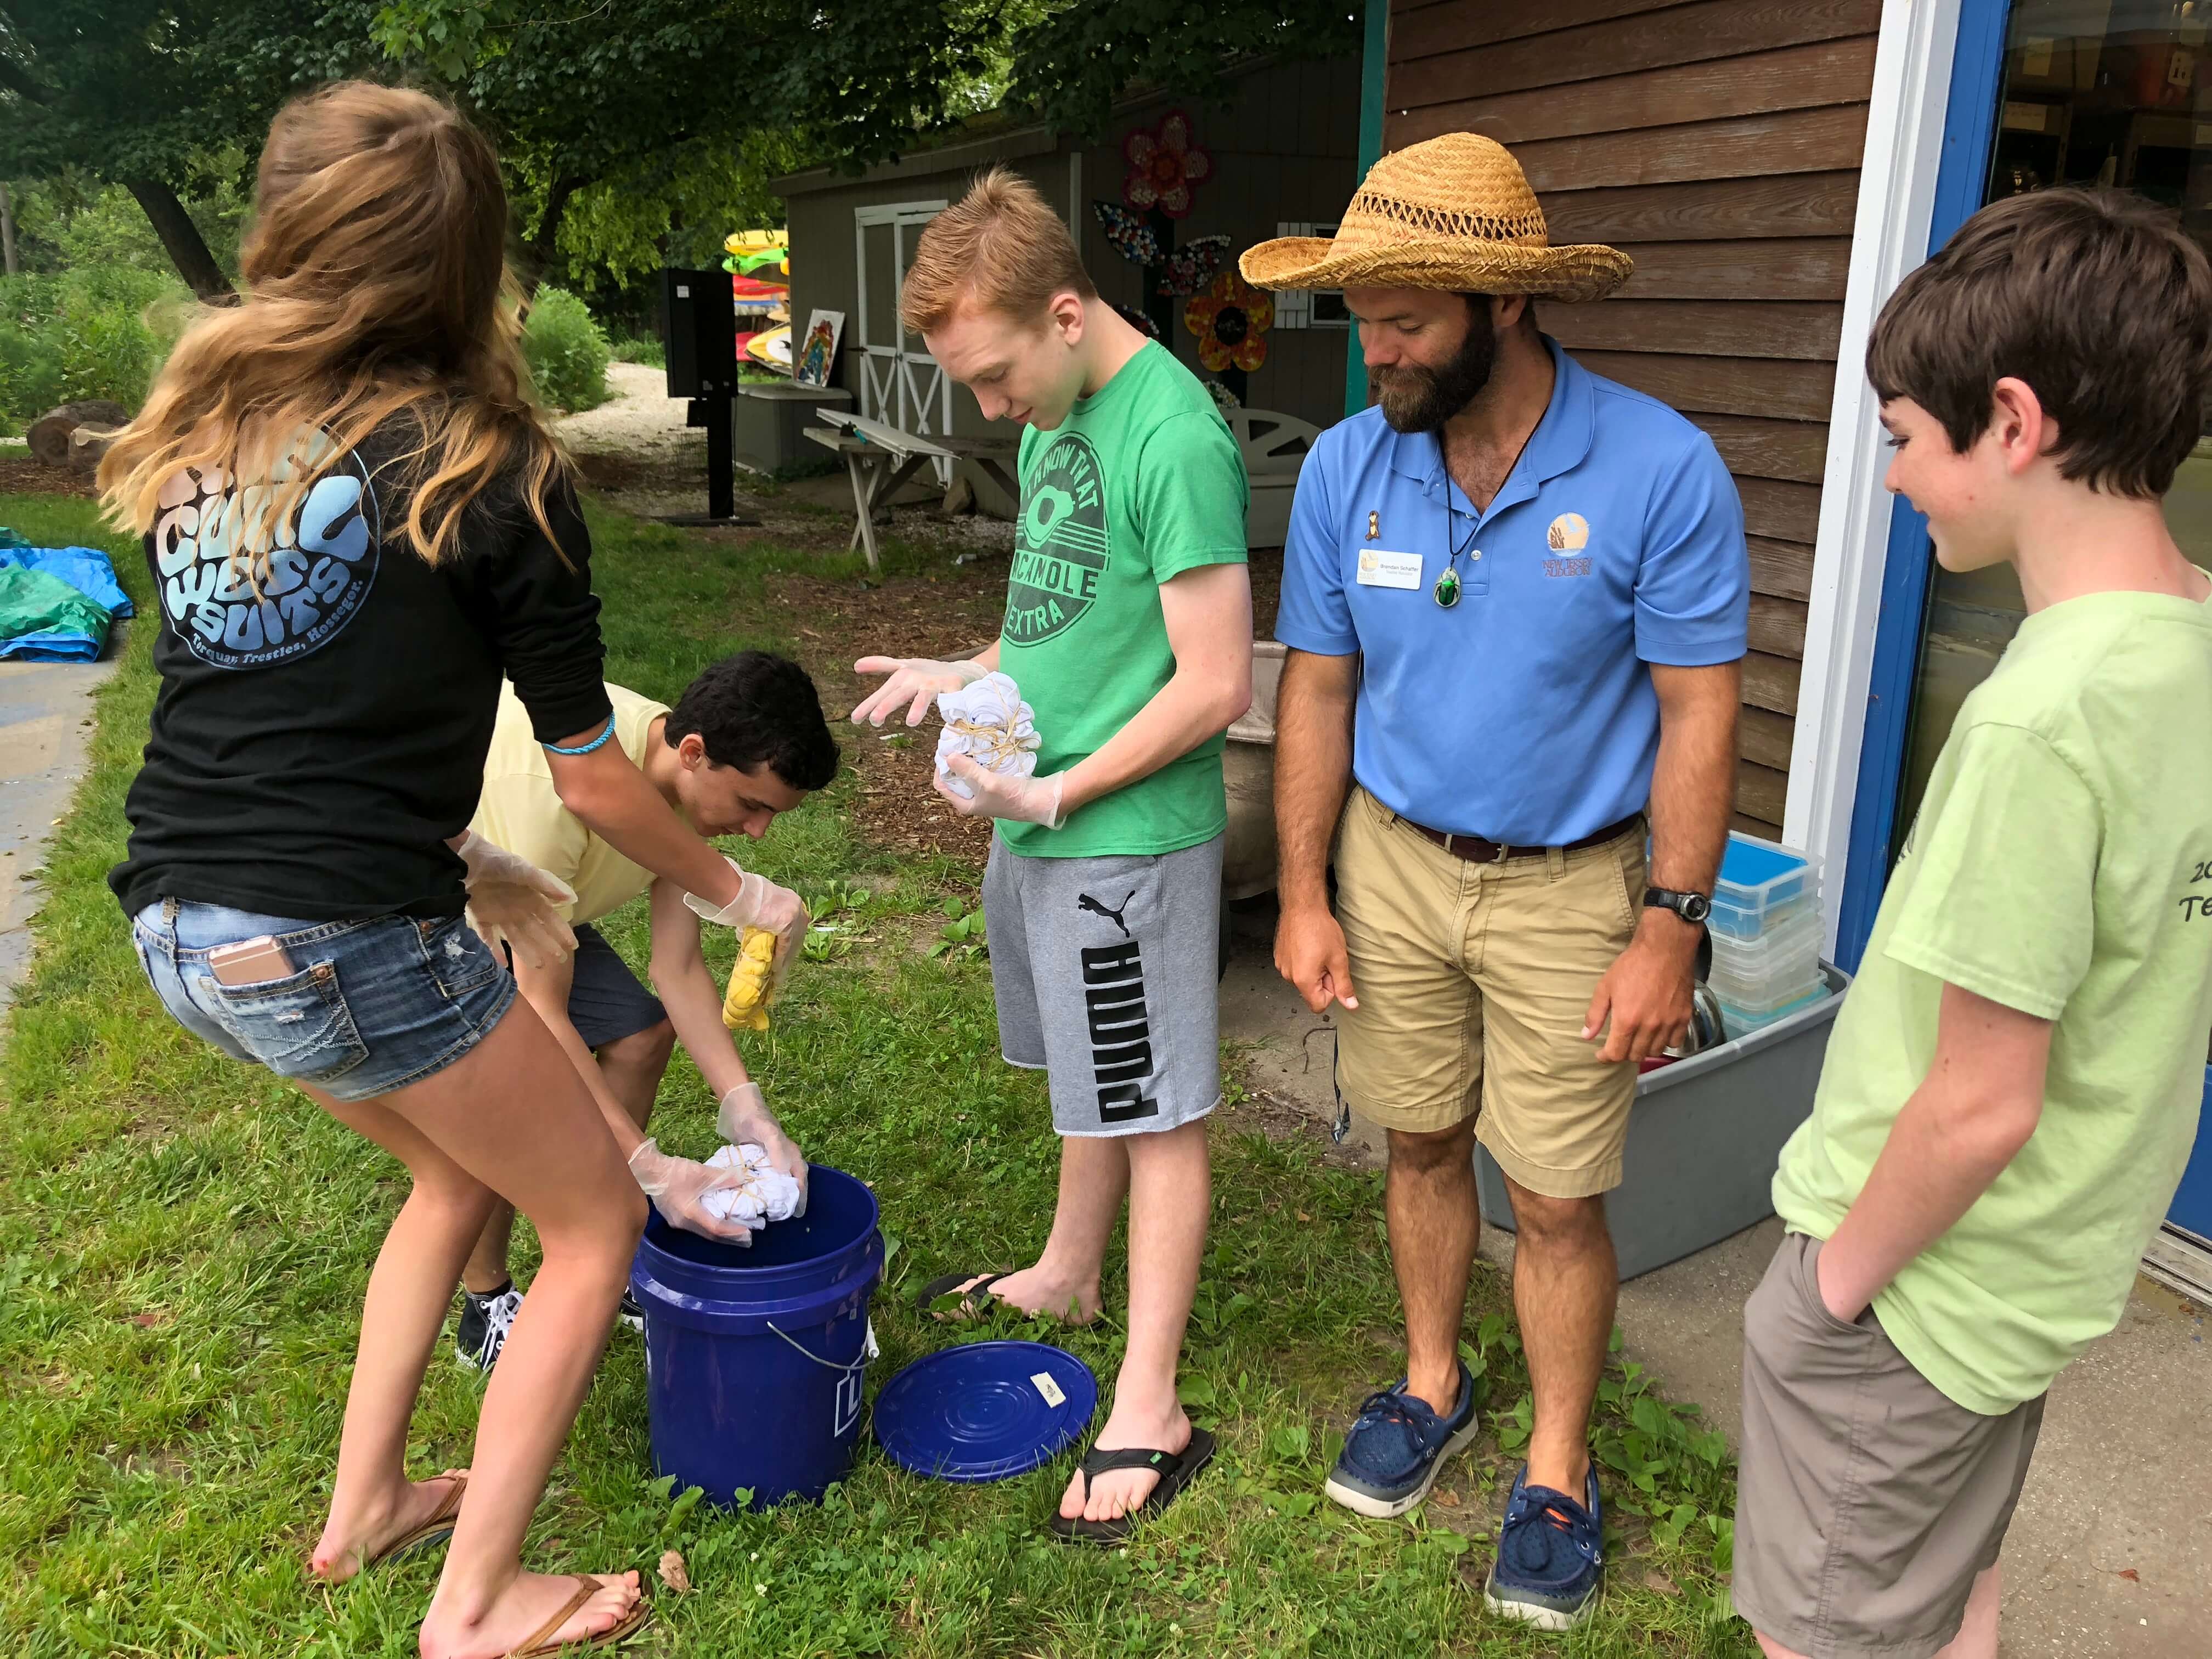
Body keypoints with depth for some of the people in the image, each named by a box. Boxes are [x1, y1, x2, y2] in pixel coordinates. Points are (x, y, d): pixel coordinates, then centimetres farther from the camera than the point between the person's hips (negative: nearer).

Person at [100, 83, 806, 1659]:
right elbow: (590, 767, -4)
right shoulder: (480, 468, -9)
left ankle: (367, 1506, 40)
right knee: (596, 1224, 14)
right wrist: (732, 891, 12)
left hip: (179, 930, 8)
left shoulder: (201, 440, 10)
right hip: (339, 945, -7)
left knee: (461, 1165, 30)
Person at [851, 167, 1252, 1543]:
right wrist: (967, 678, 3)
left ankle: (1151, 1411, 17)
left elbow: (1216, 683, -22)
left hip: (1130, 836, -8)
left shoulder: (1174, 438, -21)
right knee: (1088, 1079, 24)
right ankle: (1069, 1276, 45)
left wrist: (1056, 792, -17)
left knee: (1157, 1111, 3)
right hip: (1041, 822, 9)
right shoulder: (1059, 414, 8)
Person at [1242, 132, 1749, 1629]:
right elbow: (1318, 688, 1)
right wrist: (1305, 896, 0)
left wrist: (1668, 929, -14)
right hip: (1393, 861, 4)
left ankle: (1559, 1476, 28)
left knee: (1559, 1200, 5)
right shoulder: (1349, 466, -6)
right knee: (1423, 1144, 18)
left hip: (1570, 886, -3)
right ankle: (1432, 1388, 41)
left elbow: (1700, 708, -12)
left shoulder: (1658, 468, -17)